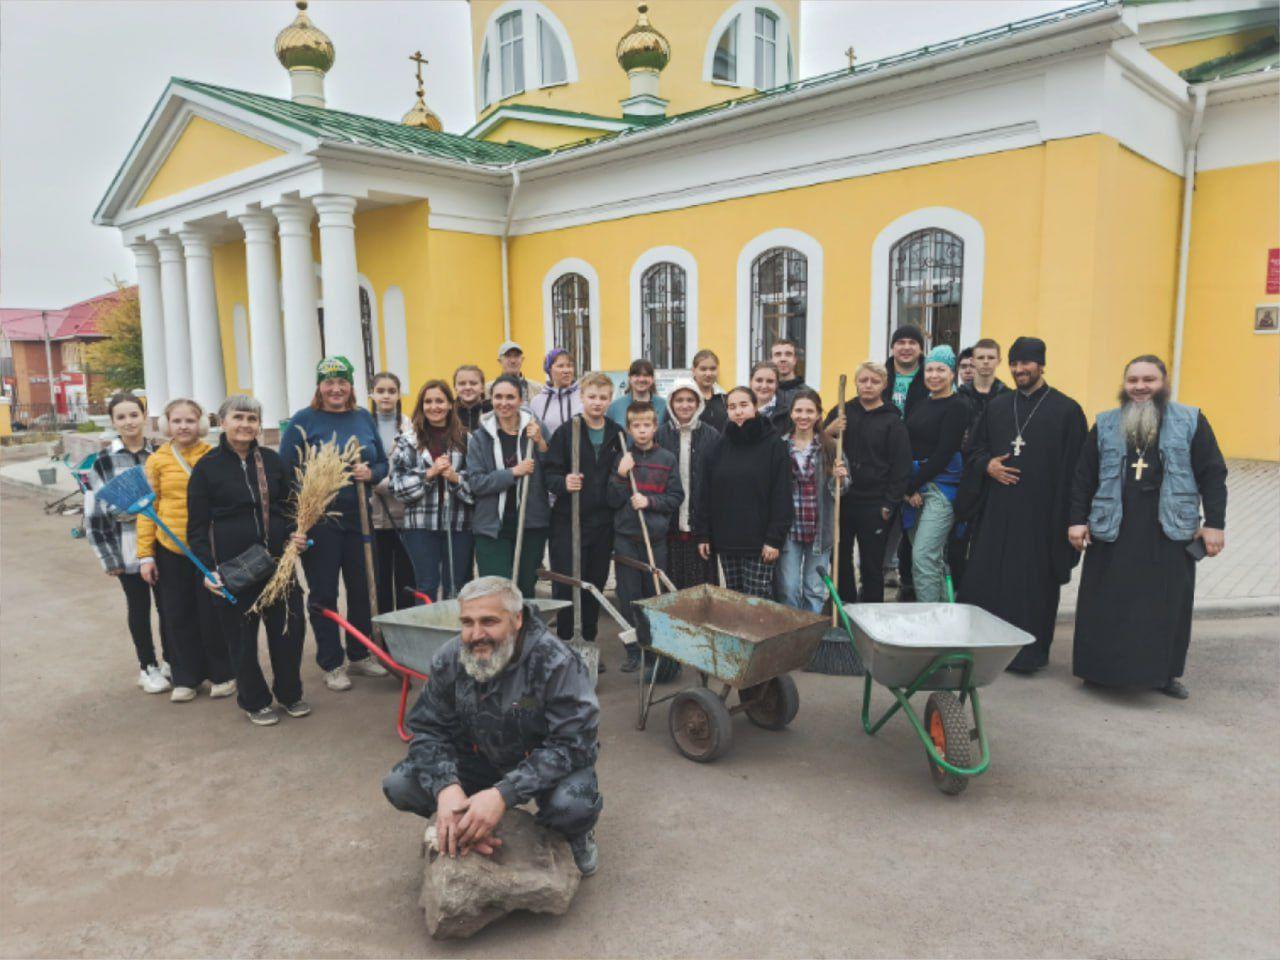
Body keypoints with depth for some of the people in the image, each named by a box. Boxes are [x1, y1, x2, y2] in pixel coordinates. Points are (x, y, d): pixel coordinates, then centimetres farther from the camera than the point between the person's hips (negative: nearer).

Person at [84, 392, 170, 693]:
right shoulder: (104, 462, -5)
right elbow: (94, 513, -4)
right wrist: (108, 557, -6)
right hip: (127, 548, -2)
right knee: (139, 608, 11)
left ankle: (171, 659, 29)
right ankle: (148, 666, 25)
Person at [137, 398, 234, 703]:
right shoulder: (157, 461, 0)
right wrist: (145, 555, 0)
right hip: (170, 550, 2)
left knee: (213, 614, 7)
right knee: (178, 615, 11)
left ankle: (222, 675, 23)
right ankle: (186, 677, 26)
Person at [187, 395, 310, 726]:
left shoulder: (272, 460, 7)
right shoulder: (207, 467, -3)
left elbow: (289, 504, 18)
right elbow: (197, 527, -2)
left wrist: (296, 534, 0)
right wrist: (207, 569, -11)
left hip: (277, 561, 3)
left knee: (289, 626, 7)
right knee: (241, 636, 7)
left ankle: (290, 692, 28)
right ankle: (254, 700, 26)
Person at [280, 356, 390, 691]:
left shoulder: (364, 418, 8)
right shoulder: (303, 420, -4)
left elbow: (382, 463, 14)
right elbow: (285, 471, -6)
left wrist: (371, 473, -9)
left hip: (358, 517, 4)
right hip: (317, 521, -4)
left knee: (362, 589, 11)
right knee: (323, 593, 5)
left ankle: (360, 655, 28)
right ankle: (332, 664, 18)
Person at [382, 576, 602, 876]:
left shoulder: (555, 661, -28)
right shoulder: (450, 659, -13)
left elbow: (573, 742, -30)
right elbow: (428, 729, -9)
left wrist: (503, 794, -39)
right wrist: (447, 787, -30)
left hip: (547, 767, -4)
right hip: (480, 759, 4)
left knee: (573, 804, -37)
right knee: (398, 785, -16)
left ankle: (575, 836, 3)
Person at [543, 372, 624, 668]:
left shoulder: (617, 435, 10)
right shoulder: (566, 432, -2)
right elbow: (549, 471, -5)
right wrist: (563, 483, -23)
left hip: (603, 521, 4)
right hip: (568, 520, -3)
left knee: (595, 585, 11)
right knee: (565, 585, -1)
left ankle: (589, 644, 24)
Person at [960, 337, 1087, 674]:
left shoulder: (1066, 410, -3)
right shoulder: (997, 406, 11)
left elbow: (1074, 468, -6)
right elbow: (974, 447, 20)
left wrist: (1070, 516, -11)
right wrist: (987, 464, -2)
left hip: (1041, 513, -4)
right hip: (997, 510, 4)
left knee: (1034, 584, 3)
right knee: (985, 579, 4)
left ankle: (1029, 653, 15)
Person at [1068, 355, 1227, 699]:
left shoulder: (1191, 422, 4)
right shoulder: (1105, 425, 8)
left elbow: (1213, 475, 2)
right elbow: (1084, 477, 8)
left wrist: (1214, 523, -4)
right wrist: (1077, 520, 1)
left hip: (1171, 532, -1)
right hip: (1111, 531, 1)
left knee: (1168, 605, 5)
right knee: (1107, 606, 3)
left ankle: (1163, 673, 18)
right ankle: (1101, 669, 15)